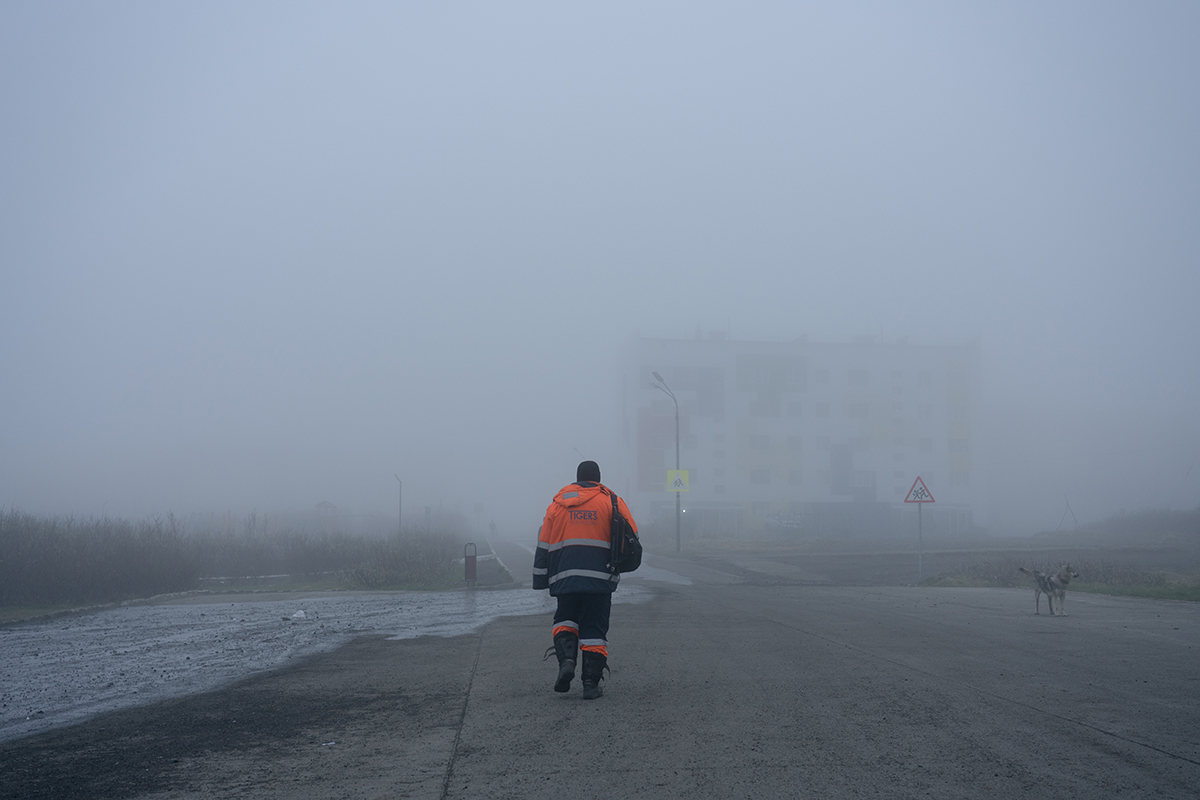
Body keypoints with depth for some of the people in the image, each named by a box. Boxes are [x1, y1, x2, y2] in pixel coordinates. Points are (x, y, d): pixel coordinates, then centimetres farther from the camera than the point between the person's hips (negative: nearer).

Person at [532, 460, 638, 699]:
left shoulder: (557, 504, 12)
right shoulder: (611, 501, 5)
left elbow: (543, 546, 12)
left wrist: (541, 580, 17)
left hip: (565, 578, 2)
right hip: (600, 579, -1)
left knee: (565, 621, 18)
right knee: (595, 628, 5)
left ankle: (566, 660, -8)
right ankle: (591, 683, -1)